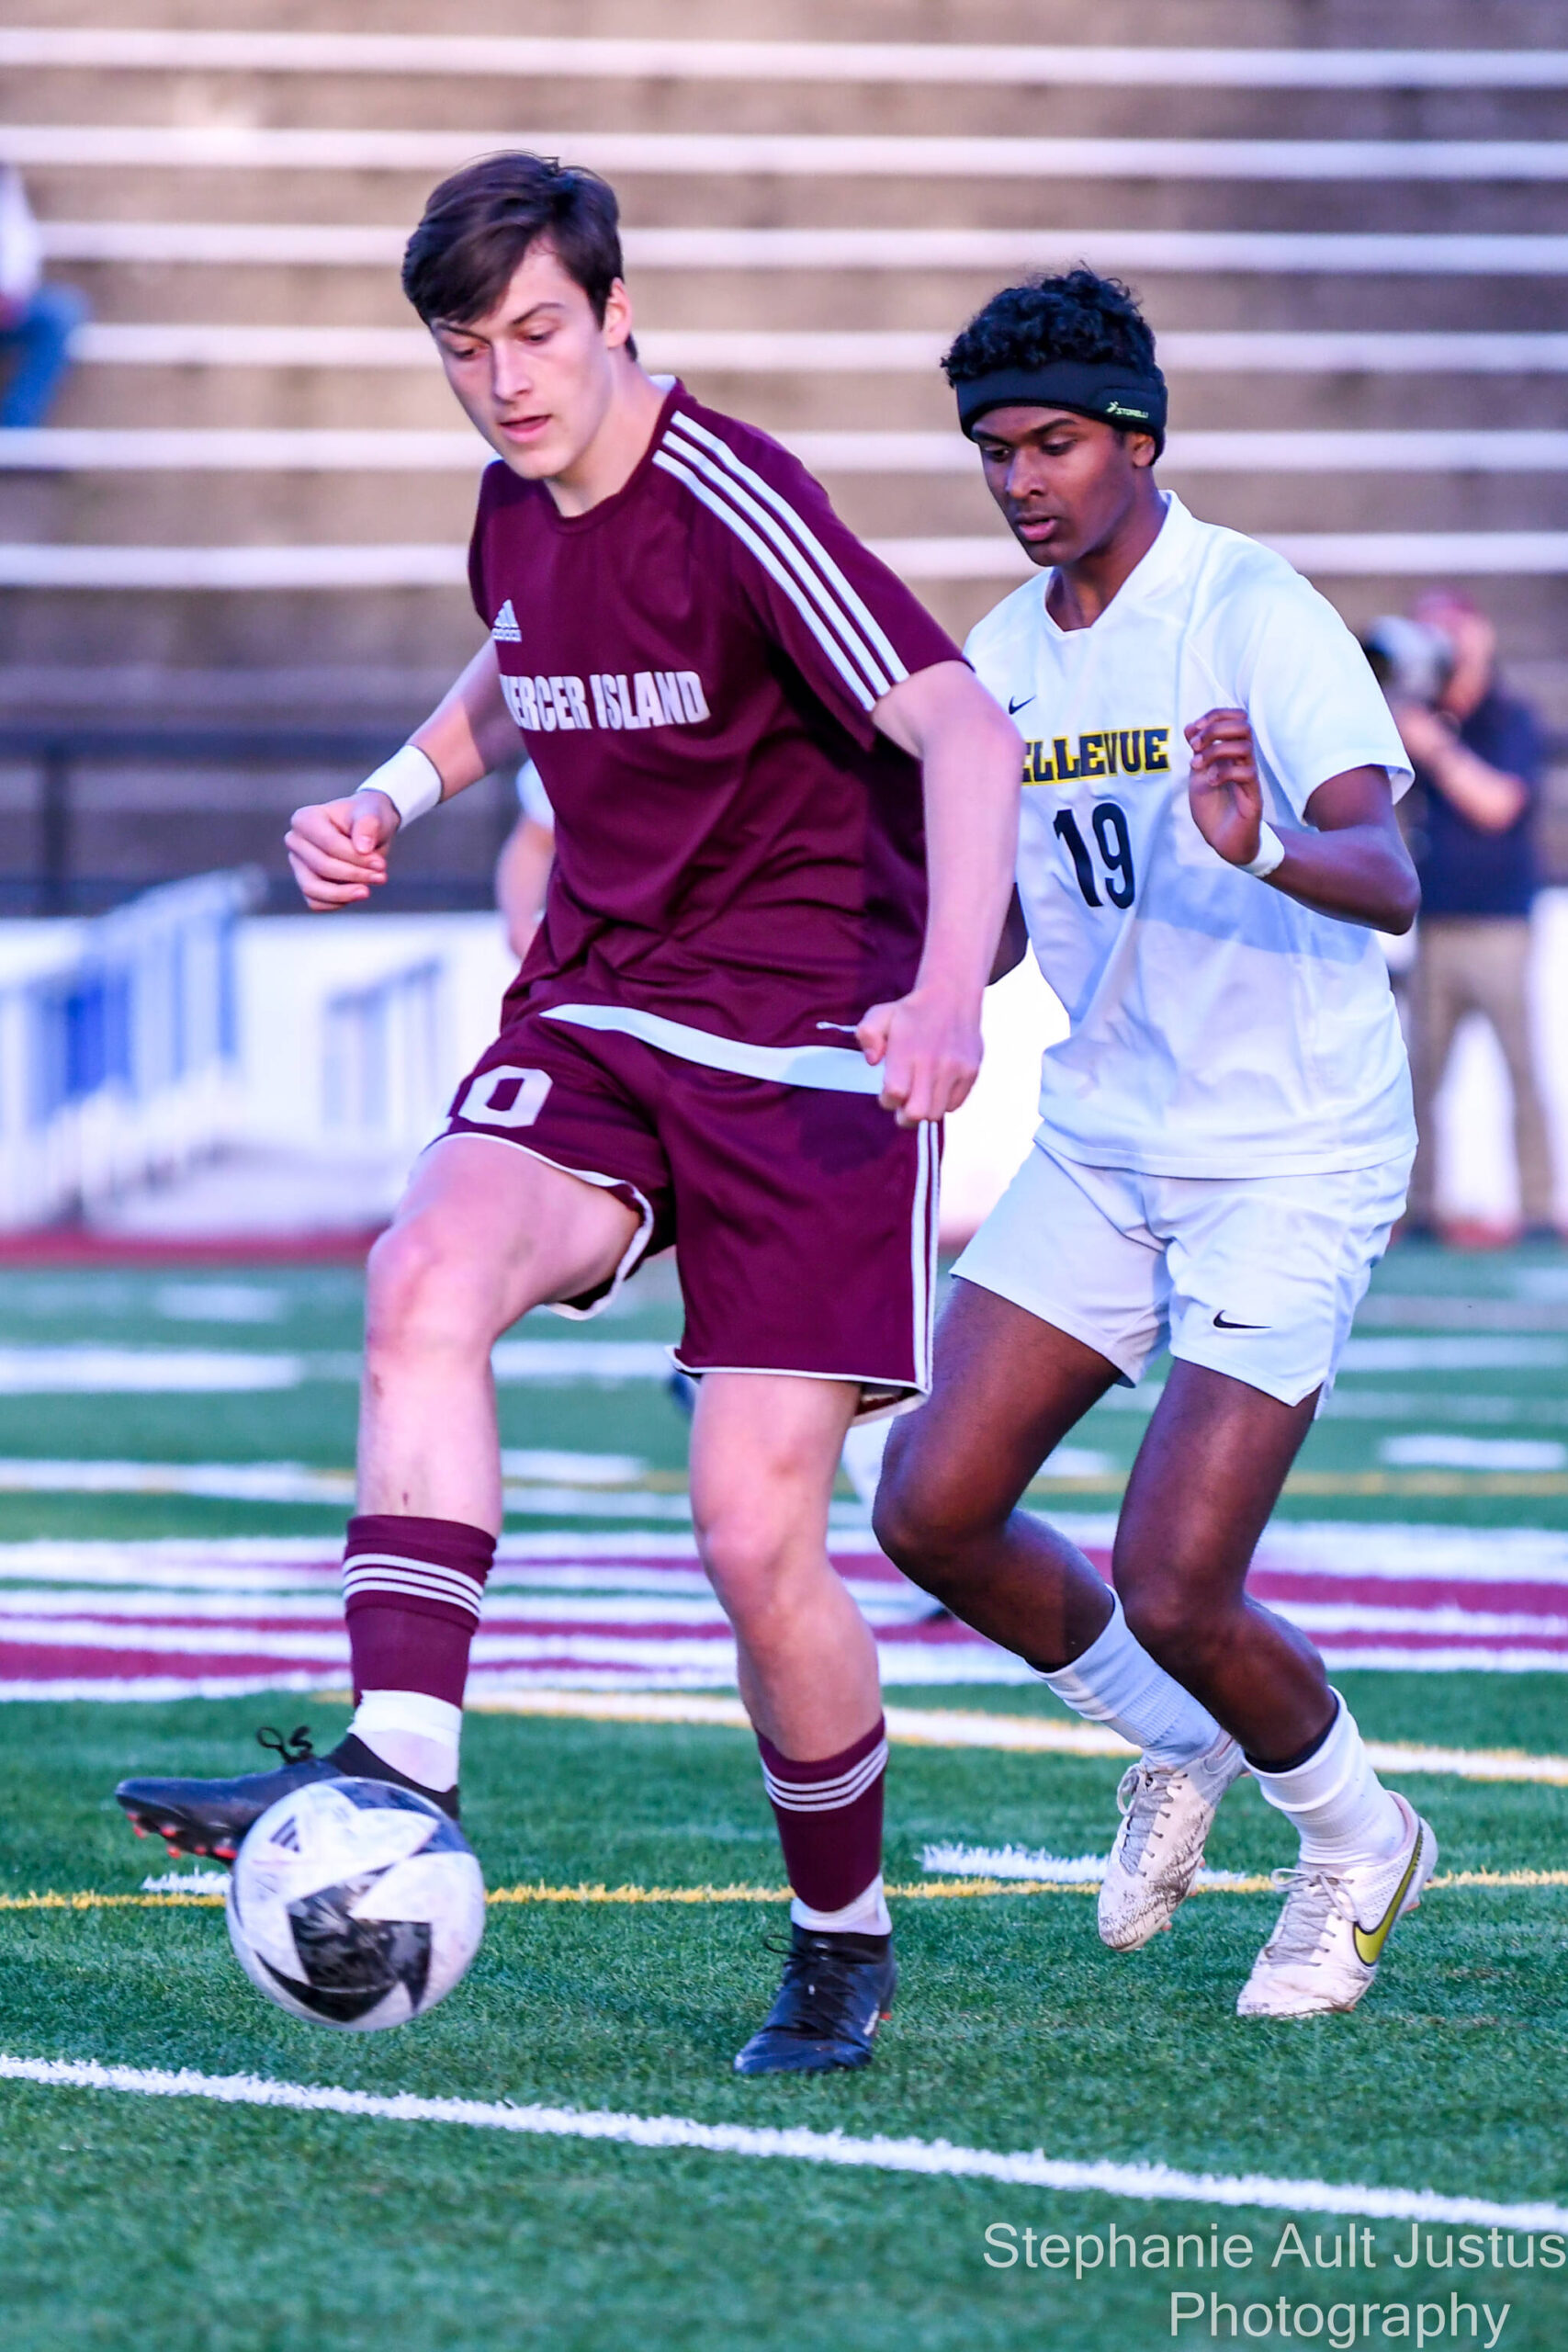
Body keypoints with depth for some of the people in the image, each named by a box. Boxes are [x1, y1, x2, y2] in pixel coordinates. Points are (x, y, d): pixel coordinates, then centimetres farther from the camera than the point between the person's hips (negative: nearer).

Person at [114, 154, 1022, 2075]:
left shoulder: (730, 509, -16)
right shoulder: (516, 508, 8)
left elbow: (962, 728, -27)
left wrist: (951, 983, -42)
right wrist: (395, 794, 15)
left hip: (809, 1046, -6)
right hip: (593, 1021, 6)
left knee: (759, 1540, -9)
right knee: (427, 1275, -28)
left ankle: (842, 1943, 15)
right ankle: (399, 1763, -35)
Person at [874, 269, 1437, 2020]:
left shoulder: (1255, 616, -16)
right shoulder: (1002, 658, 5)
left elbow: (1387, 883, -28)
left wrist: (1264, 845, -48)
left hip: (1291, 1161, -7)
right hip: (1098, 1140, 7)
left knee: (1172, 1594, -13)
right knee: (932, 1511, -3)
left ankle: (1358, 1842, 17)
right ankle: (1177, 1749, 24)